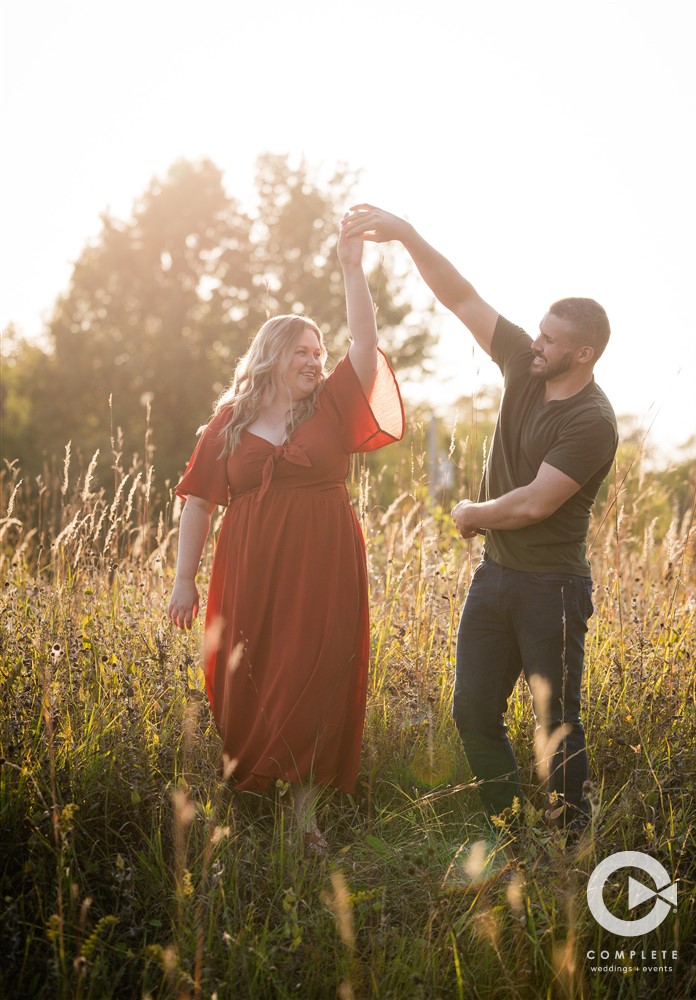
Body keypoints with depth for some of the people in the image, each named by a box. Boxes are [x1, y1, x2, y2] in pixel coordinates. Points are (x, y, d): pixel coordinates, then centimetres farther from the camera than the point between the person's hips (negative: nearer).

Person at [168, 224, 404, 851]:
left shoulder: (331, 409, 6)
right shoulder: (230, 421, 7)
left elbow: (366, 345, -6)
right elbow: (199, 501, 8)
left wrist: (352, 267, -11)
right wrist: (185, 579, 4)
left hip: (322, 578, 0)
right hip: (250, 579, 0)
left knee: (315, 690, -1)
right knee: (246, 692, 3)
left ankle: (306, 812, 8)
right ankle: (245, 811, 18)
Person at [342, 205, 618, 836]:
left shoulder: (592, 422, -19)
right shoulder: (525, 368, 1)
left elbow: (534, 503, -23)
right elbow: (463, 299, -1)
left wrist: (474, 514, -6)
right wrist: (407, 235, -11)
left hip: (551, 587, -7)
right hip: (494, 572, 7)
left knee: (556, 724, 3)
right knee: (473, 711, 10)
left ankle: (570, 845, 20)